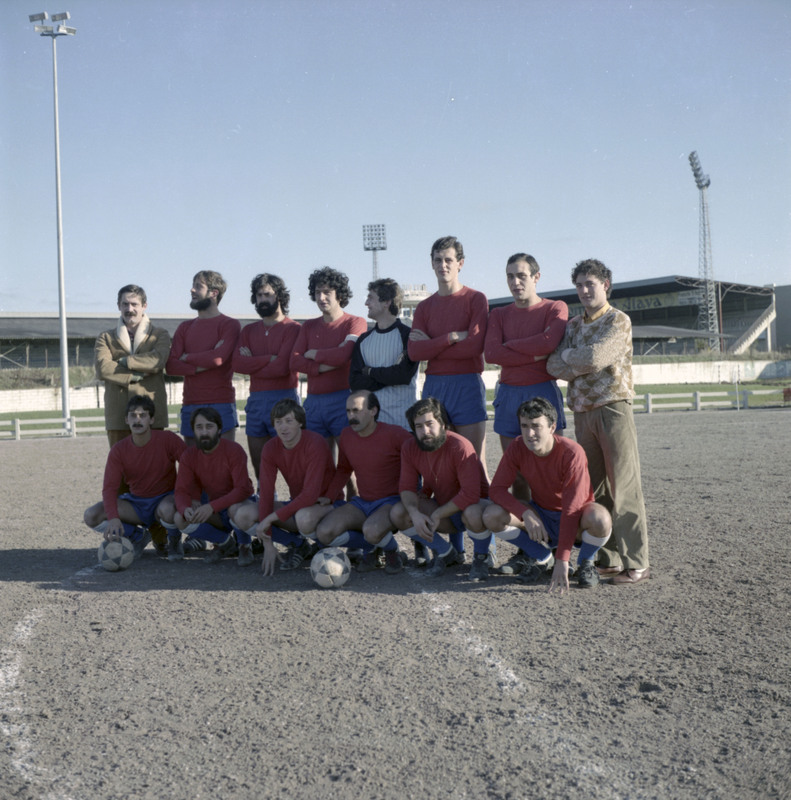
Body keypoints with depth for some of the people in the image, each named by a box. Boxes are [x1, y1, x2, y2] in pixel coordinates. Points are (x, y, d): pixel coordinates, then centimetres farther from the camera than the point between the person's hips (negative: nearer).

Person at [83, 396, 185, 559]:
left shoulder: (168, 440, -14)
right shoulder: (118, 450, -8)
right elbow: (110, 487, -16)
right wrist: (113, 518, -34)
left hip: (165, 498, -3)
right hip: (135, 502, 3)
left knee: (167, 510, -42)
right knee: (91, 516, -19)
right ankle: (138, 536, 4)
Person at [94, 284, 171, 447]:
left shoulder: (160, 335, 11)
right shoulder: (106, 338, 15)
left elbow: (158, 360, -11)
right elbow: (102, 368, -4)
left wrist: (125, 361, -5)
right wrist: (136, 375, -10)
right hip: (118, 417, 1)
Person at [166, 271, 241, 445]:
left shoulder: (230, 325, 2)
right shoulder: (185, 327, 16)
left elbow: (218, 358, -15)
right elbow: (170, 366, 4)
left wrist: (187, 357, 0)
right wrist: (199, 366, -11)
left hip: (221, 404, -5)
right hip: (191, 404, 5)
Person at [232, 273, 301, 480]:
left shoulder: (292, 328, -3)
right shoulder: (249, 330, 16)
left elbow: (283, 367, -14)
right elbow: (237, 363, 0)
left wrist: (253, 363, -2)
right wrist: (270, 359, -9)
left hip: (283, 398, -6)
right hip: (255, 400, 6)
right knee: (257, 461, 9)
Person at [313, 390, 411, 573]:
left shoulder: (394, 434, -13)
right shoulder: (346, 436, 5)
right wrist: (328, 496, 8)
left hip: (391, 502, -6)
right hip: (362, 503, 6)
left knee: (372, 531, -39)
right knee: (324, 533, -19)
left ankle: (392, 551, 0)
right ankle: (370, 548, 8)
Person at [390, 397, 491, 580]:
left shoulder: (460, 447, -27)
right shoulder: (410, 447, -9)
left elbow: (470, 494, -31)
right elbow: (407, 487, -7)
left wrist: (437, 515, -26)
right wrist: (415, 513, -28)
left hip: (473, 504, -5)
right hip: (443, 508, 6)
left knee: (473, 514, -42)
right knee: (398, 513, -18)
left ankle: (481, 558, -6)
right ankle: (445, 552, 4)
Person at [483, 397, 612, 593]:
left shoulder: (572, 453, -27)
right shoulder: (517, 447, -14)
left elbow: (572, 508, -30)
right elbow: (497, 489, -14)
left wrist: (562, 561, -33)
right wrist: (526, 514, -33)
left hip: (574, 520, -4)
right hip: (541, 515, 4)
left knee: (600, 519, -39)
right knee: (491, 516, -22)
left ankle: (586, 561, -2)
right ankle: (542, 558, 4)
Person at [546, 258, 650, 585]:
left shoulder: (618, 321, -1)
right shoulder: (573, 325, 17)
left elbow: (594, 357, -16)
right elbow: (554, 365, 4)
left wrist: (569, 356, 1)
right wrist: (584, 363, -9)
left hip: (612, 409, -6)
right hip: (582, 413, 6)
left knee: (624, 488, -7)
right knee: (594, 489, 7)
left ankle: (636, 563, -3)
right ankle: (608, 559, 14)